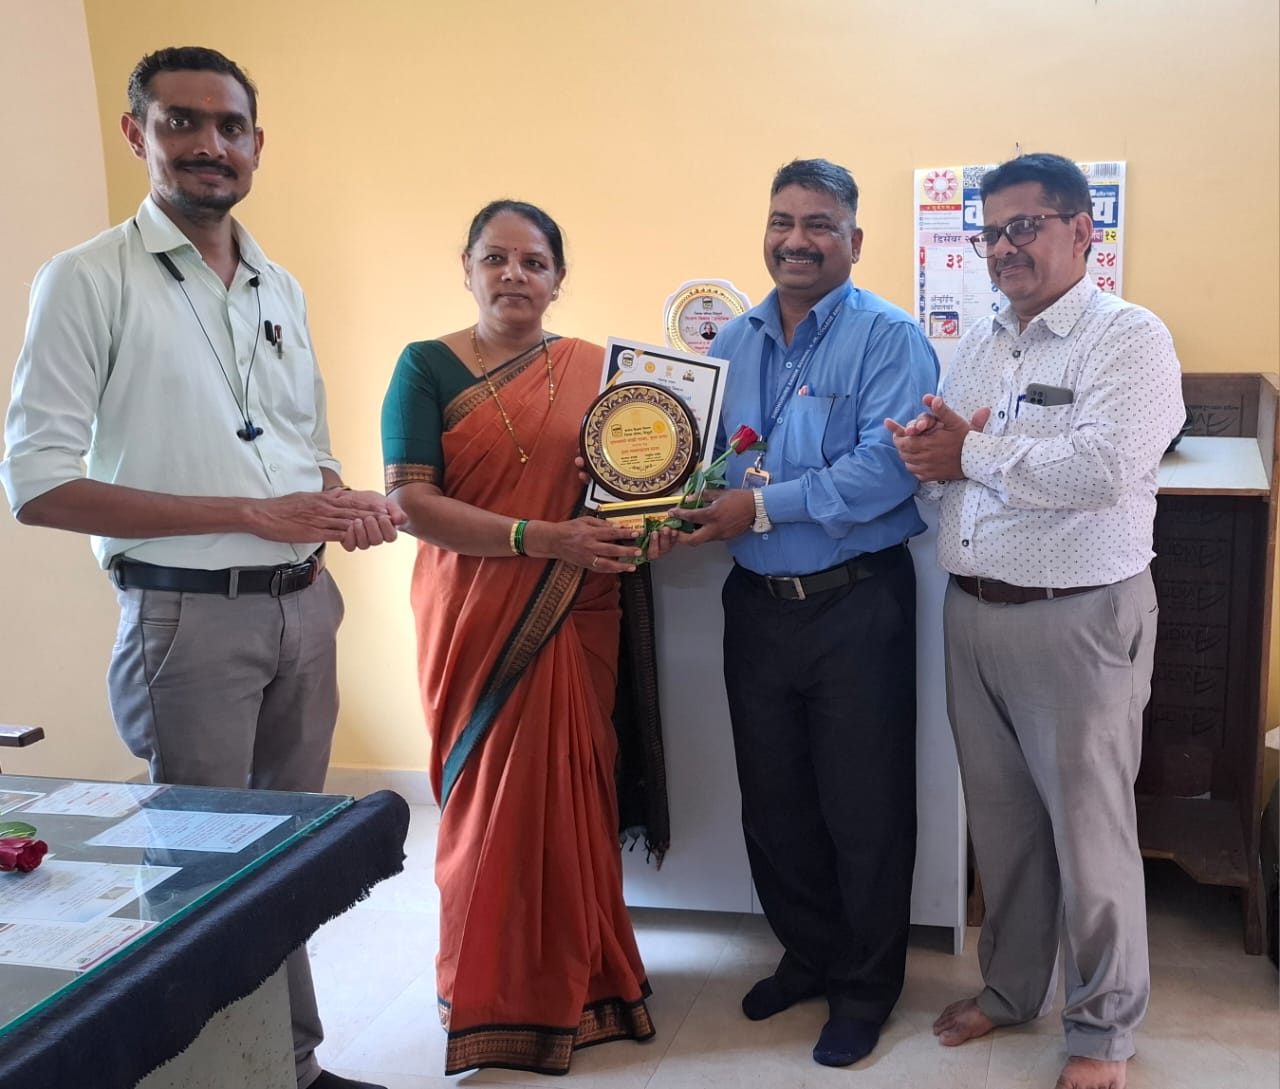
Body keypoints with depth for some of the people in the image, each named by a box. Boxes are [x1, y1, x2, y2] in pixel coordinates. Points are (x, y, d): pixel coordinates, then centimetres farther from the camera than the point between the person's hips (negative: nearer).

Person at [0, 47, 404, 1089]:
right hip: (190, 616, -6)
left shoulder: (282, 288, 11)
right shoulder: (90, 280, -7)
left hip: (303, 606, 6)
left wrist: (352, 506, -5)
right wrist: (252, 514, -19)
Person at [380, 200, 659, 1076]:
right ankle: (492, 995, 24)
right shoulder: (427, 366, -1)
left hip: (577, 622, 3)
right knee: (491, 800, 5)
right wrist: (540, 539, -19)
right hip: (476, 623, -2)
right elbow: (411, 501, -11)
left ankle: (579, 978, 27)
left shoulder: (592, 368, 8)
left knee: (575, 796, 8)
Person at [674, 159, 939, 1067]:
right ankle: (807, 954, 38)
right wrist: (686, 502, -10)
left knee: (863, 809, 8)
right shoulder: (733, 342, 10)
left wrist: (763, 505, -23)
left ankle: (867, 985, 28)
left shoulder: (890, 339, -10)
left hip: (857, 606, -5)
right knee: (774, 800, 17)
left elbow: (887, 468, -21)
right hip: (757, 604, 6)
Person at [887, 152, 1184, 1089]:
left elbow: (1103, 469, -25)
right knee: (1000, 815, 18)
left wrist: (973, 452, -14)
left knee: (1088, 826, 6)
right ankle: (1010, 988, 37)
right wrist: (930, 450, -10)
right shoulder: (979, 344, 13)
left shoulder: (1129, 337, -9)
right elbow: (934, 461, 14)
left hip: (1078, 618, -6)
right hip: (972, 613, 7)